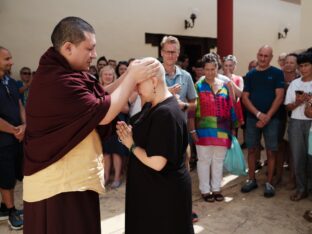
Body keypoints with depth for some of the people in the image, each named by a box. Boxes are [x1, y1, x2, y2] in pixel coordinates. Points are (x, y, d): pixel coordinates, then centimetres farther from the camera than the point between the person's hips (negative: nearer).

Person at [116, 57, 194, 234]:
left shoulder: (166, 114, -27)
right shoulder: (152, 106, 4)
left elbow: (157, 162, -29)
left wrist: (131, 145, -15)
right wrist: (130, 133, -5)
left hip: (165, 192, -9)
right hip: (153, 187, 9)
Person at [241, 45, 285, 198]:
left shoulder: (277, 73, 0)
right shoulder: (250, 75, 7)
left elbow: (279, 96, -6)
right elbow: (245, 98, 3)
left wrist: (268, 116, -13)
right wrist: (258, 114, -11)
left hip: (271, 118, -2)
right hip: (252, 118, 3)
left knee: (271, 151, 1)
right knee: (251, 150, 8)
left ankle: (269, 183, 13)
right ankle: (252, 180, 21)